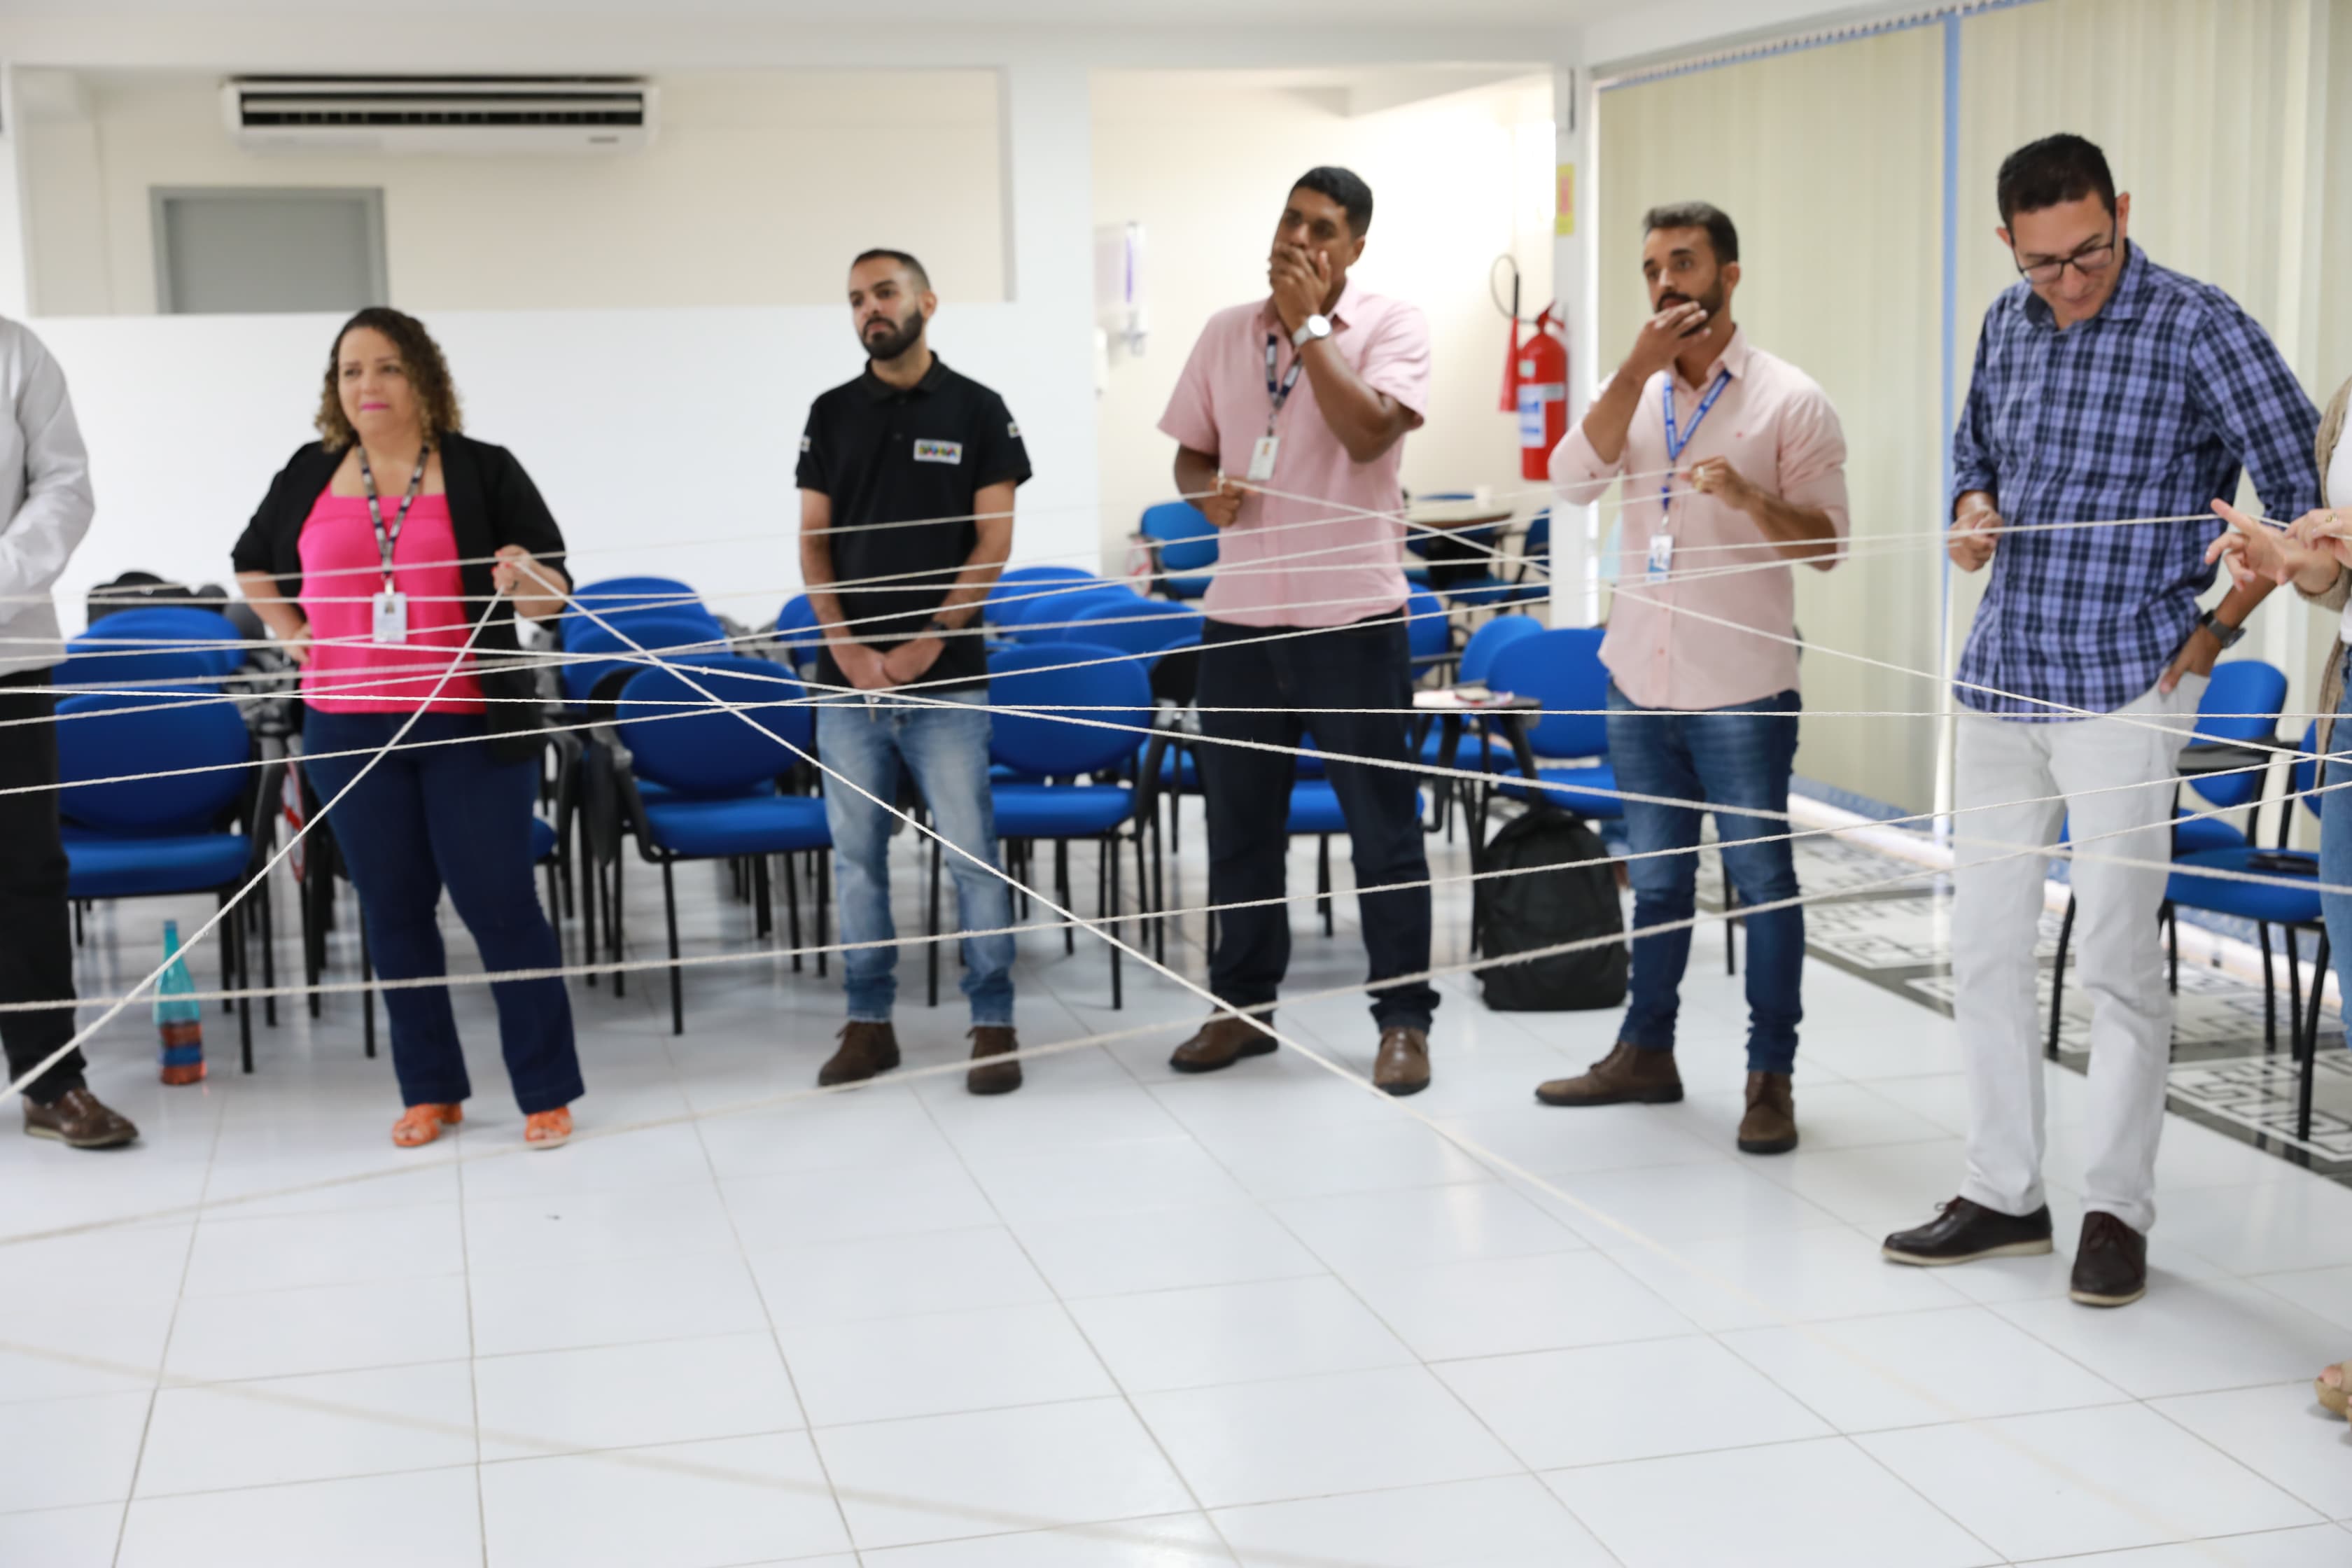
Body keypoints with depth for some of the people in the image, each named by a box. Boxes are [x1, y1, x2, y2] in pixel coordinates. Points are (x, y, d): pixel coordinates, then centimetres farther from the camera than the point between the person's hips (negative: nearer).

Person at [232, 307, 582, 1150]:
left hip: (468, 726, -3)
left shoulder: (483, 471, -2)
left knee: (498, 902, -2)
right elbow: (253, 564, 24)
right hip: (348, 727, 3)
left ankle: (547, 1093, 8)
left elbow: (553, 596, -1)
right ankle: (430, 1090, 21)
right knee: (394, 909, 9)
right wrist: (290, 635, 10)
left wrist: (524, 582, -23)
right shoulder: (309, 475, 7)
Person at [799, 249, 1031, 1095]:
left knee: (971, 853, -2)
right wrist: (846, 646, -6)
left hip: (945, 676, -3)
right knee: (856, 854, 7)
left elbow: (994, 541, -2)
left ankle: (993, 1024, 6)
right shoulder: (832, 414, 9)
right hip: (847, 676, 3)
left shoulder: (976, 410, 2)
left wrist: (927, 643, -11)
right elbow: (814, 542, 7)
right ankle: (869, 1022, 16)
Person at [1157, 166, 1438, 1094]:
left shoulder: (1388, 326, -4)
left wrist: (1308, 322, -14)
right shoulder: (1225, 334, 10)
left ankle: (1404, 1019, 11)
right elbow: (1190, 450, 16)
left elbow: (1370, 432, -20)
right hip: (1240, 615, 5)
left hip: (1351, 615, -4)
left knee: (1383, 826, 2)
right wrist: (1207, 489, -6)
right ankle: (1242, 1005, 26)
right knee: (1239, 823, 12)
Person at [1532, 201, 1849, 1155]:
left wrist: (1750, 499, -25)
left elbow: (1827, 544, -7)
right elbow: (1574, 480, -10)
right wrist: (1640, 366, -15)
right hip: (1638, 681, 5)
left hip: (1740, 689, -4)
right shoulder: (1635, 392, 8)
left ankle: (1771, 1076, 11)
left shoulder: (1789, 400, -5)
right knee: (1655, 877, 16)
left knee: (1762, 880, 2)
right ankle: (1645, 1053, 28)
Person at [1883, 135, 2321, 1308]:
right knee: (1983, 940, 9)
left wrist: (2210, 634, -7)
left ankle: (2117, 1210, 10)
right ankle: (2002, 1194, 20)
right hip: (2000, 679, 6)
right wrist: (1972, 513, 4)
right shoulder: (2008, 325, 8)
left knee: (2118, 954, -3)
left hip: (2124, 687, -6)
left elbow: (2299, 496, -8)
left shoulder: (2198, 328, -10)